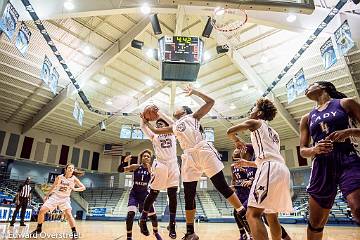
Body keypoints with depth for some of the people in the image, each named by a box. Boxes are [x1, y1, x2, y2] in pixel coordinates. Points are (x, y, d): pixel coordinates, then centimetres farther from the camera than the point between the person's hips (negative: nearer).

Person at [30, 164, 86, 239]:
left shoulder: (74, 179, -12)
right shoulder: (60, 177, -8)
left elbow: (83, 187, -11)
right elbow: (53, 187, 8)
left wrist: (75, 189, -27)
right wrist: (47, 195, 14)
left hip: (65, 198, -2)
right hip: (55, 196, 2)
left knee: (68, 214, -20)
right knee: (42, 211, -4)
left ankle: (74, 232, -10)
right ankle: (39, 229, 18)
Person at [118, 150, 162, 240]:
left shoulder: (151, 169, -5)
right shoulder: (136, 167, -8)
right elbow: (120, 170, -11)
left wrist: (150, 171, -29)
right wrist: (125, 161, -29)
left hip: (144, 194, 2)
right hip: (134, 193, -1)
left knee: (153, 215, 8)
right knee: (130, 213, -23)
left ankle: (156, 232, 37)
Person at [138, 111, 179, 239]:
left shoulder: (172, 134, 16)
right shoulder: (154, 136, 15)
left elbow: (173, 123, 0)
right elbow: (143, 127, 4)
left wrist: (159, 112, -1)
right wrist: (143, 117, -11)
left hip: (173, 166, 1)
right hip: (160, 165, -1)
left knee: (173, 196, 1)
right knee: (153, 194, 0)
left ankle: (172, 225, 10)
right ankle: (143, 220, 17)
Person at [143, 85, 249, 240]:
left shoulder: (193, 116, 15)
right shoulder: (173, 127, 28)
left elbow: (210, 102, 9)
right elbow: (155, 131, 38)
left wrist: (194, 92, 10)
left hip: (203, 150, -4)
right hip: (188, 157, 5)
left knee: (222, 187, -6)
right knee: (189, 196, 4)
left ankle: (243, 216, 5)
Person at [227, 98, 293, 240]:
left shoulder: (255, 123, 10)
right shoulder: (273, 132, 32)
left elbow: (230, 131, 1)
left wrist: (237, 141, 21)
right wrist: (249, 164, 35)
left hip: (271, 169, -9)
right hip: (282, 170, 9)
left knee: (252, 214, -14)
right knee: (271, 216, 19)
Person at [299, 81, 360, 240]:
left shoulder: (345, 103, 10)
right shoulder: (307, 118, 18)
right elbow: (302, 151, 14)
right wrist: (314, 149, -8)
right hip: (321, 167, 3)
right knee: (315, 222, 7)